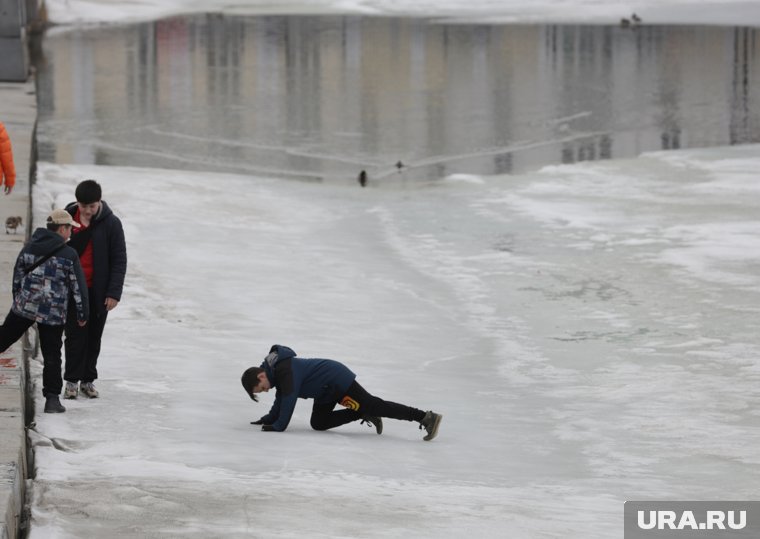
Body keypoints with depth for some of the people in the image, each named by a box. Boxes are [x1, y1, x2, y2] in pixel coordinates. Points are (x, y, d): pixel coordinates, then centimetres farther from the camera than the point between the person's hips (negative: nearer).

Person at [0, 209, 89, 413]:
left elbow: (17, 278, 13)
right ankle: (52, 398, 3)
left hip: (24, 307, 3)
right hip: (53, 314, -3)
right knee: (51, 356, 4)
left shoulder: (28, 248, 6)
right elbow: (78, 288, -3)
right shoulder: (69, 255, -6)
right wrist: (82, 314, 7)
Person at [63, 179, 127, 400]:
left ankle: (88, 380, 18)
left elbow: (119, 260, -5)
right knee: (75, 334, -2)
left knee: (94, 336, 8)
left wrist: (114, 293, -10)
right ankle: (72, 381, 5)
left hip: (98, 291, 0)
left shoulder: (111, 223, -7)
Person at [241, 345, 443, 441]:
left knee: (373, 405, -13)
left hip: (338, 380, -10)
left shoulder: (286, 371, -24)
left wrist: (278, 426, -21)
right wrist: (268, 419, 14)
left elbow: (288, 401, -26)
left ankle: (425, 417, -14)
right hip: (326, 391, 10)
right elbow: (280, 400, 19)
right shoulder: (275, 371, 7)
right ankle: (365, 415, 11)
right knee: (319, 423, 6)